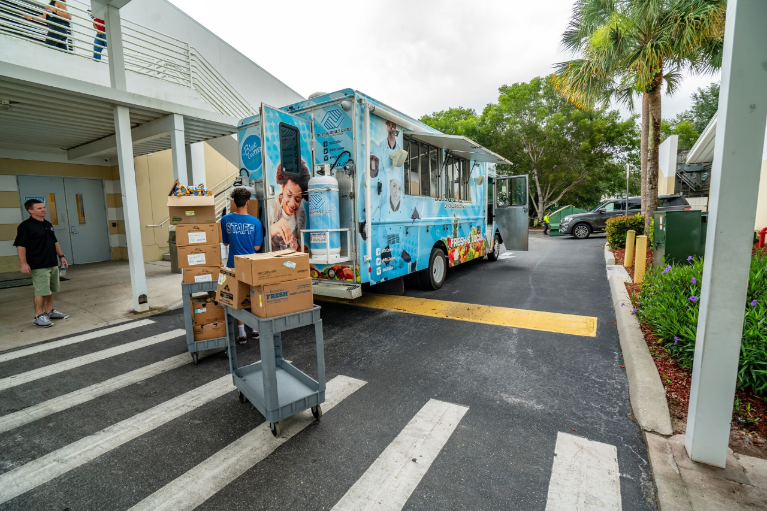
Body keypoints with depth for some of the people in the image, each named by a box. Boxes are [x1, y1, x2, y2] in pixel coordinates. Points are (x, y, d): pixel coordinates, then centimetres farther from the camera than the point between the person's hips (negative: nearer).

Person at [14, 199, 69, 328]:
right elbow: (20, 246, -15)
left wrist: (61, 256, 18)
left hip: (53, 264, 8)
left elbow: (55, 242, 22)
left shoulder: (48, 224, 14)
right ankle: (39, 316, 3)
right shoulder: (25, 226, -11)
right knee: (41, 292, -6)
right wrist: (23, 263, -20)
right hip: (39, 266, -8)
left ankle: (50, 311, 25)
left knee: (50, 290, 14)